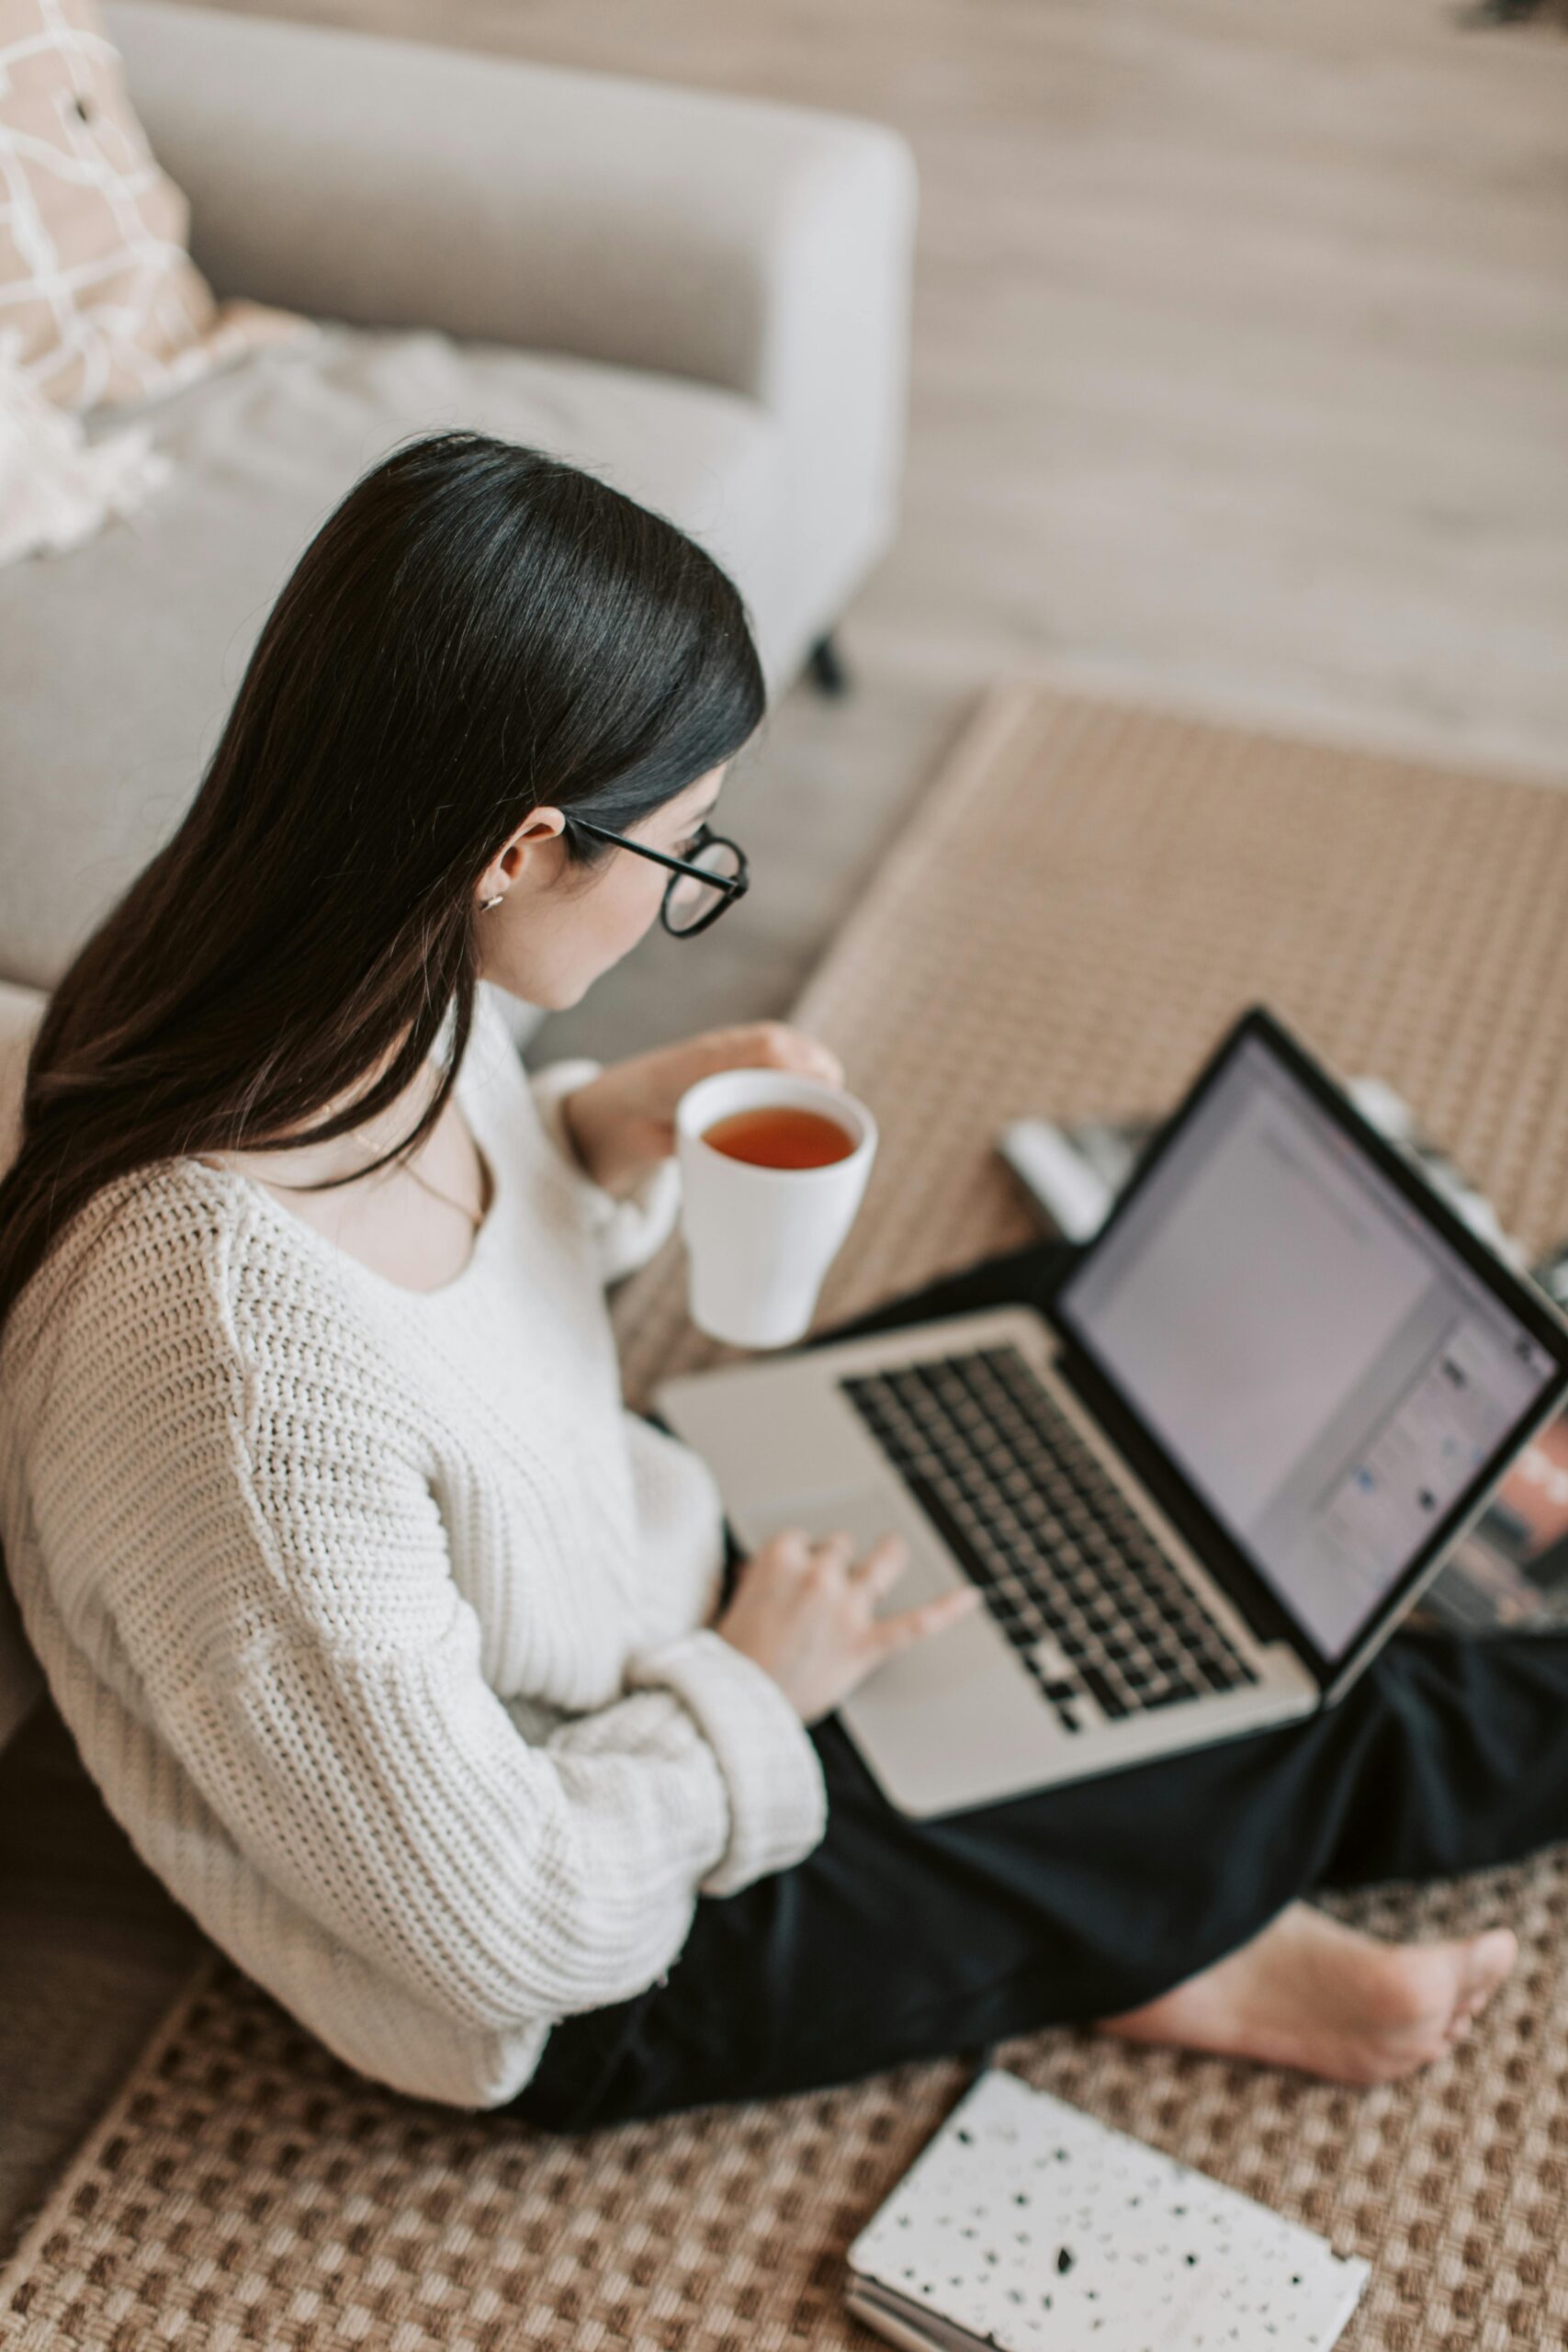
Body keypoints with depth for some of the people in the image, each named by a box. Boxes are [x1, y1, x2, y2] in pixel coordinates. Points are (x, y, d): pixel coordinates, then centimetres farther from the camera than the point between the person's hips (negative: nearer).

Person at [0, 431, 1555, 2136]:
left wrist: (600, 1135, -10)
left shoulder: (373, 1003, -16)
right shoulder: (243, 1354, -41)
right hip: (588, 1990, -8)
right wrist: (751, 1690, -14)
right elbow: (507, 1925, -29)